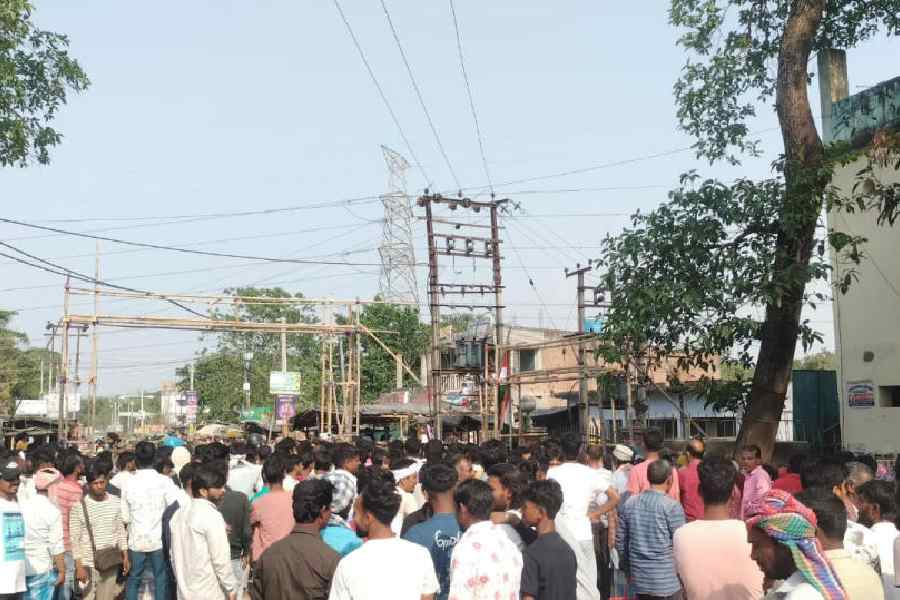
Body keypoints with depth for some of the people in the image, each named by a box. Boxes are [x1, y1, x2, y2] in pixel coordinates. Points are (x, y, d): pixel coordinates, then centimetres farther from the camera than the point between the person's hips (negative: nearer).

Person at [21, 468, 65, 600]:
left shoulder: (23, 506, 0)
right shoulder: (53, 511, -12)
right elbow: (56, 546, -12)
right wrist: (62, 570, -4)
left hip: (22, 568, 4)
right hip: (43, 570, -4)